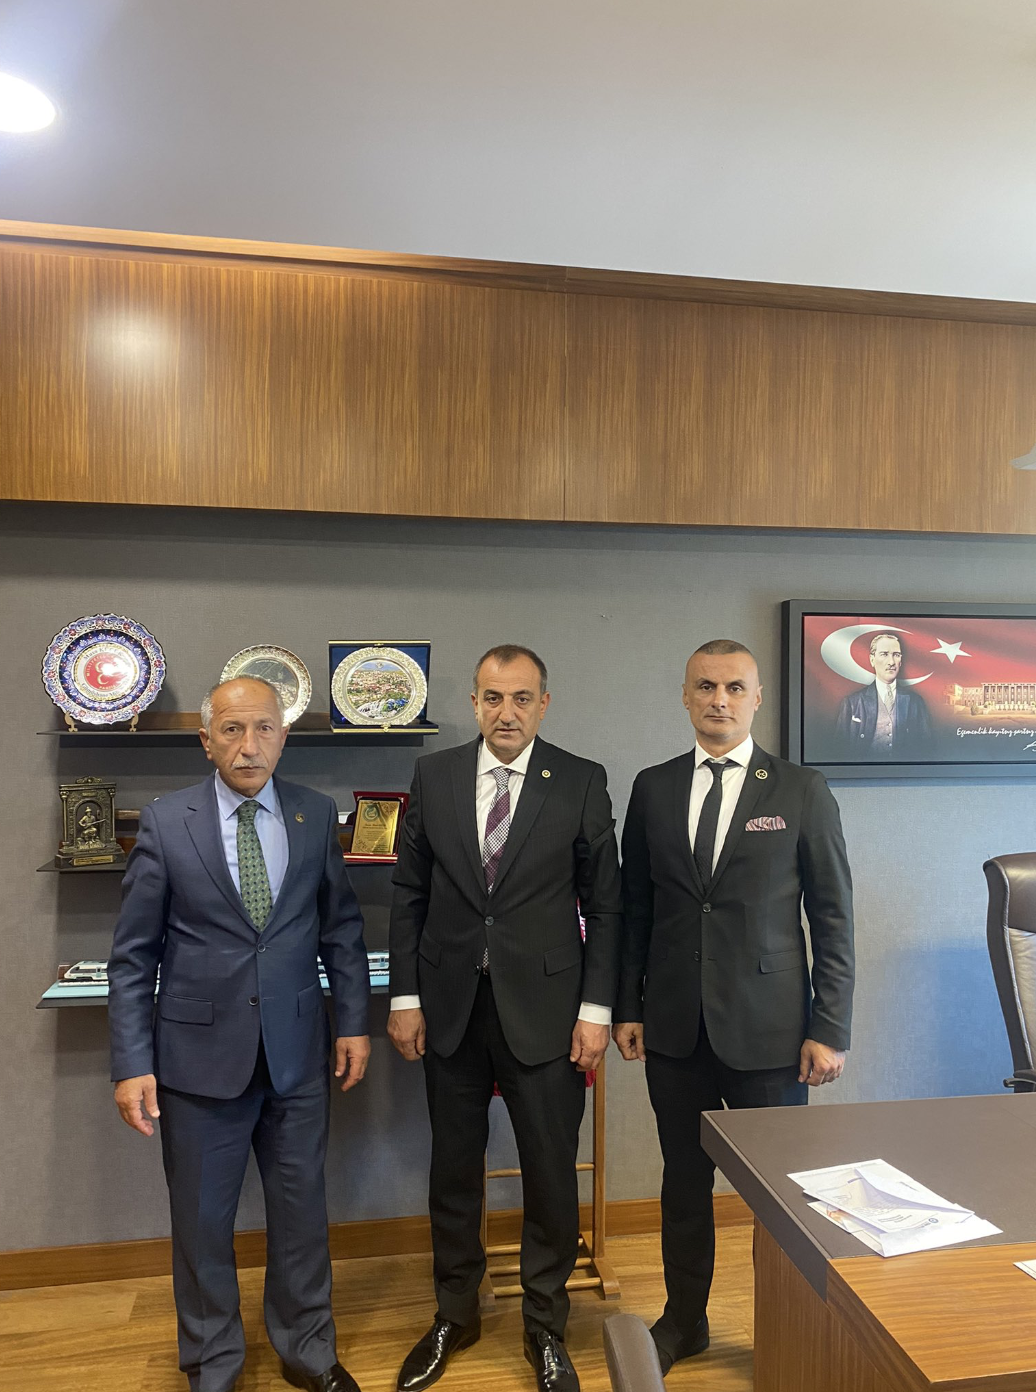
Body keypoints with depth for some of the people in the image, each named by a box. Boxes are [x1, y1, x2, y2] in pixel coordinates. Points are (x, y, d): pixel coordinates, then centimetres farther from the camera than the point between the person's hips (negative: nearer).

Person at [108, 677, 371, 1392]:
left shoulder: (317, 816, -1)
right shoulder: (165, 823, -6)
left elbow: (341, 927, 7)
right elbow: (133, 954, -4)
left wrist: (353, 1021, 4)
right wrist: (132, 1064, -7)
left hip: (297, 1052, 2)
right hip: (200, 1052, -1)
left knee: (302, 1209, 15)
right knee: (202, 1220, 14)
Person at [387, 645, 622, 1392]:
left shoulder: (582, 782, -5)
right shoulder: (434, 776, 1)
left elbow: (604, 904, -2)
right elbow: (410, 894, 4)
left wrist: (596, 1009, -6)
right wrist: (404, 996, 1)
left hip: (544, 1007, -2)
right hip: (450, 1005, 2)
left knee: (551, 1174, 9)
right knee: (453, 1169, 17)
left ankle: (546, 1327, 33)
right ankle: (454, 1315, 40)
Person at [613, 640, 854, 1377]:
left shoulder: (803, 790, -4)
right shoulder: (653, 788, 4)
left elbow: (834, 917, -3)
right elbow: (636, 906, 8)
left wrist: (830, 1030, -6)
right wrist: (627, 1006, 6)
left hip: (768, 1031, -2)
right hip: (674, 1030, 3)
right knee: (685, 1179, 16)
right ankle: (685, 1320, 36)